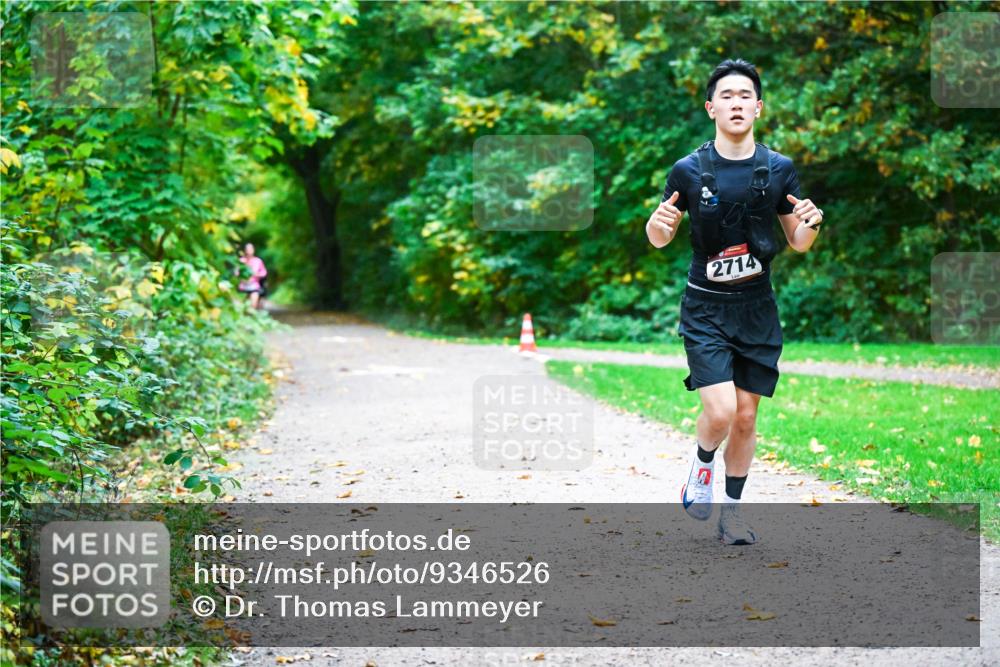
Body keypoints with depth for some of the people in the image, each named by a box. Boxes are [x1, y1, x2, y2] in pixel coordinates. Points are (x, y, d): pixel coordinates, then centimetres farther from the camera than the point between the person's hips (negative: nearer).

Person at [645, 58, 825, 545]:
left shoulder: (778, 169, 0)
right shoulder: (688, 170, -5)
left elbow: (798, 243, 8)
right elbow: (659, 239, 5)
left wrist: (810, 224, -15)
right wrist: (658, 223, -18)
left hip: (757, 309, 2)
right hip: (705, 309, -2)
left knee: (746, 416, 6)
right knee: (720, 411, -16)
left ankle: (732, 510, 23)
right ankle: (702, 461, 17)